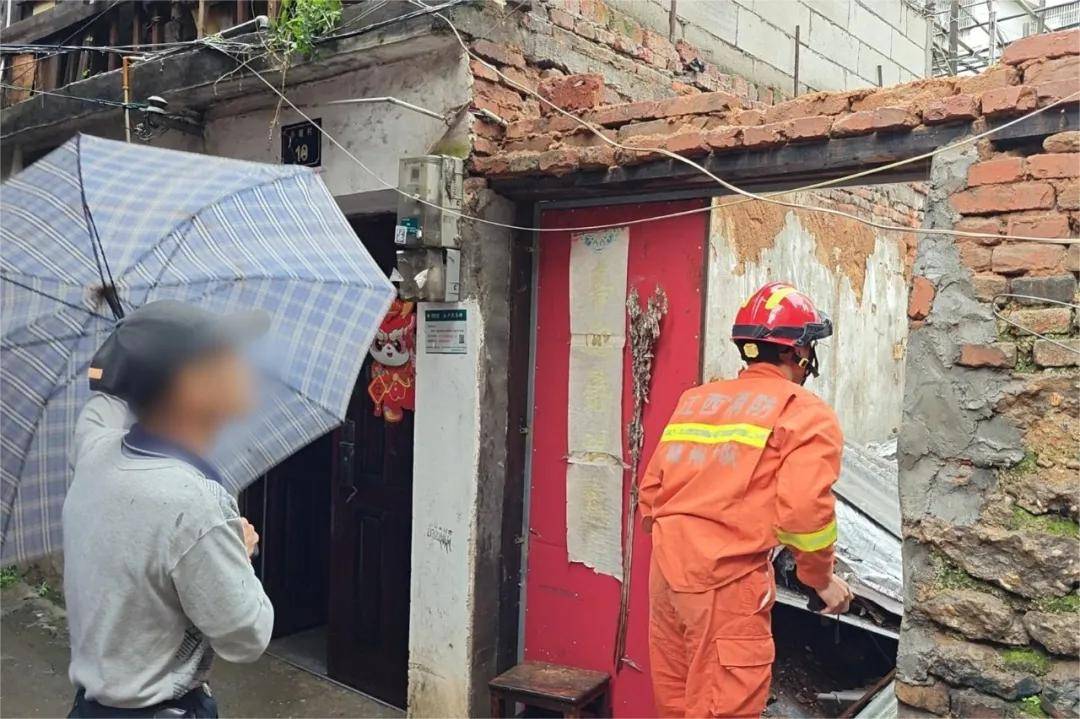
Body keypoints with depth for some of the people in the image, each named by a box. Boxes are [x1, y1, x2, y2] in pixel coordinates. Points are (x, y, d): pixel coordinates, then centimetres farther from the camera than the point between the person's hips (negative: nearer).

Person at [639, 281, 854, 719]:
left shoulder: (694, 401, 15)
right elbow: (804, 509, -16)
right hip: (727, 581, -7)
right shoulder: (805, 413, -3)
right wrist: (821, 577, 1)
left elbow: (651, 489, 14)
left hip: (665, 568, 7)